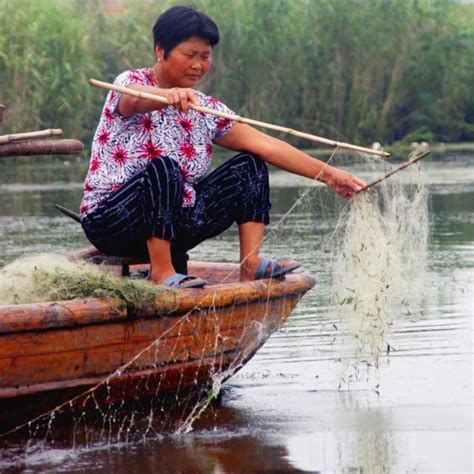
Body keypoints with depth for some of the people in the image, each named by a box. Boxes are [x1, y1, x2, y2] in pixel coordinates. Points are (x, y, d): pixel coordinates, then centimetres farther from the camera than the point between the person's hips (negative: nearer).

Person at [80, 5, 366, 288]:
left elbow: (265, 145, 2)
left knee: (250, 165, 1)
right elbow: (135, 99, -34)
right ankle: (162, 273, -31)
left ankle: (251, 263, -11)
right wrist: (170, 95, -57)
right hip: (110, 221, -7)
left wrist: (327, 174, -6)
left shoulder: (206, 110, 8)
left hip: (171, 228, 7)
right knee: (164, 168, -35)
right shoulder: (131, 82, -8)